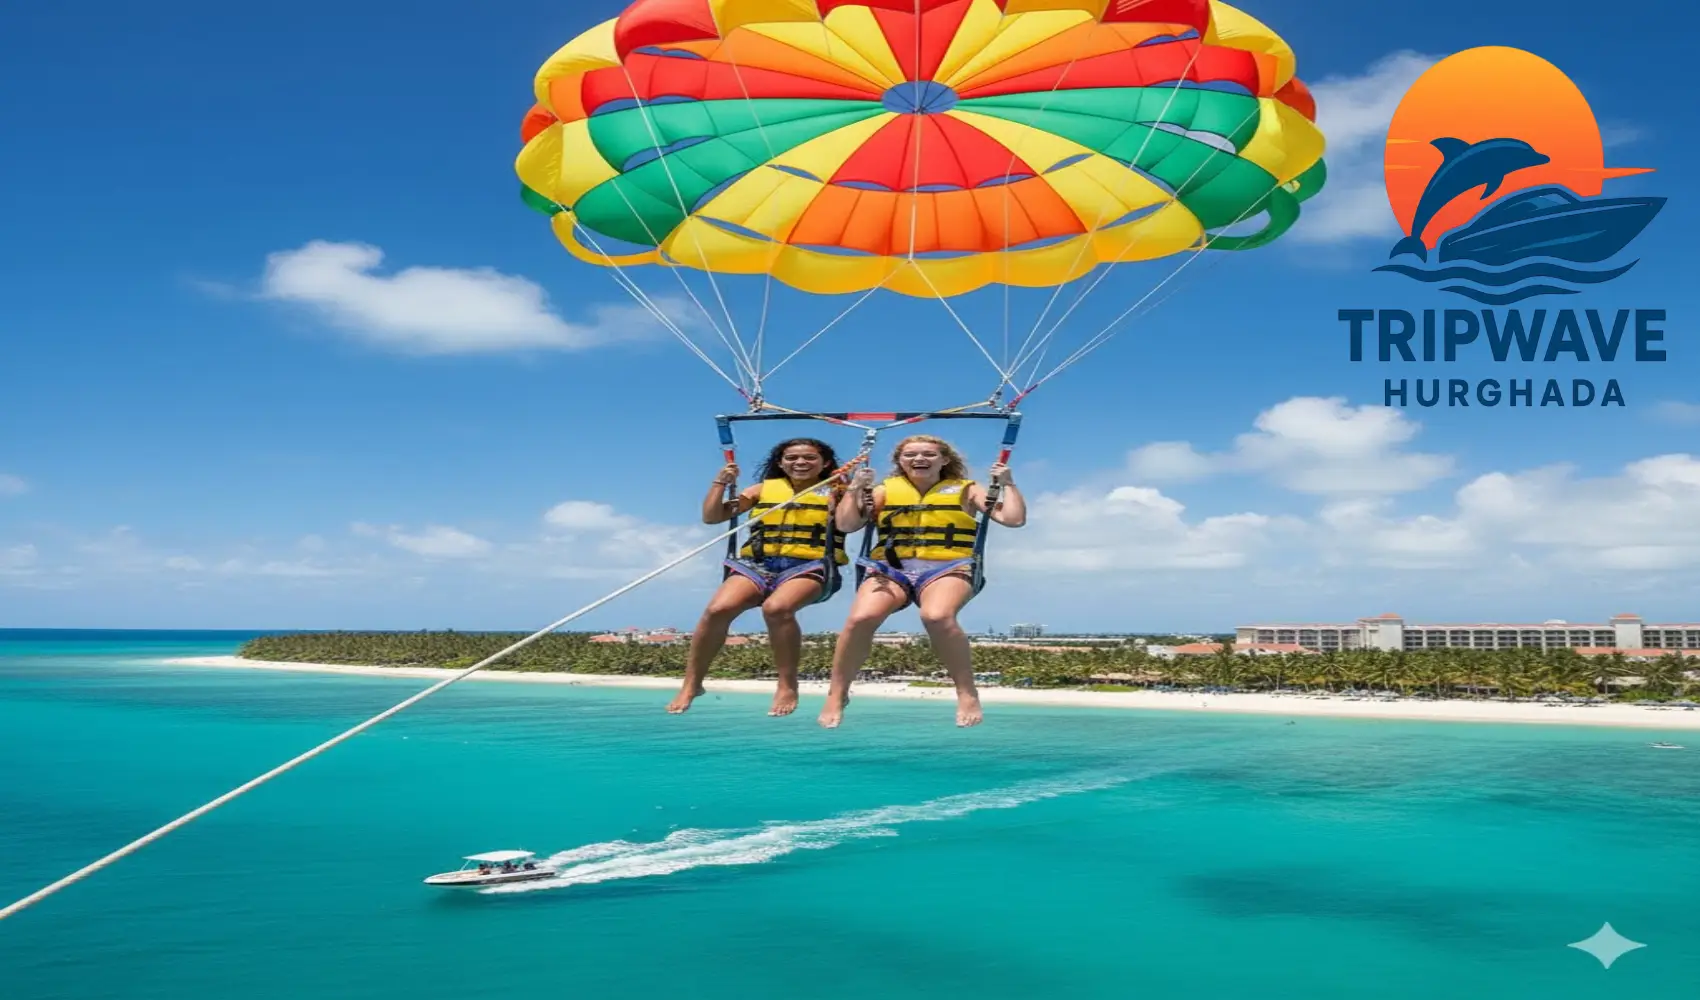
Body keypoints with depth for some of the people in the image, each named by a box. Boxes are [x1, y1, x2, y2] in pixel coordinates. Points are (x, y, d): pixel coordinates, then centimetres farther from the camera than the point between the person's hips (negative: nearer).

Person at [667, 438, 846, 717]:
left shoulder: (833, 492, 10)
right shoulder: (764, 488, 18)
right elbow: (711, 517, 15)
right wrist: (721, 482, 5)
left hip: (808, 567, -3)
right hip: (758, 564, 3)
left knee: (776, 608, -37)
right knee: (718, 609, -25)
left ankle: (787, 687, -23)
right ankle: (691, 685, -12)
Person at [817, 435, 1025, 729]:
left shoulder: (966, 490, 14)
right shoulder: (885, 490, 17)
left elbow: (1014, 519, 5)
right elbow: (846, 525, 9)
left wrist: (1007, 484, 4)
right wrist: (856, 489, 2)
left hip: (947, 568, -2)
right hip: (891, 568, 2)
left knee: (937, 617, -38)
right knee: (861, 618, -29)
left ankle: (967, 694, -23)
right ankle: (836, 695, -12)